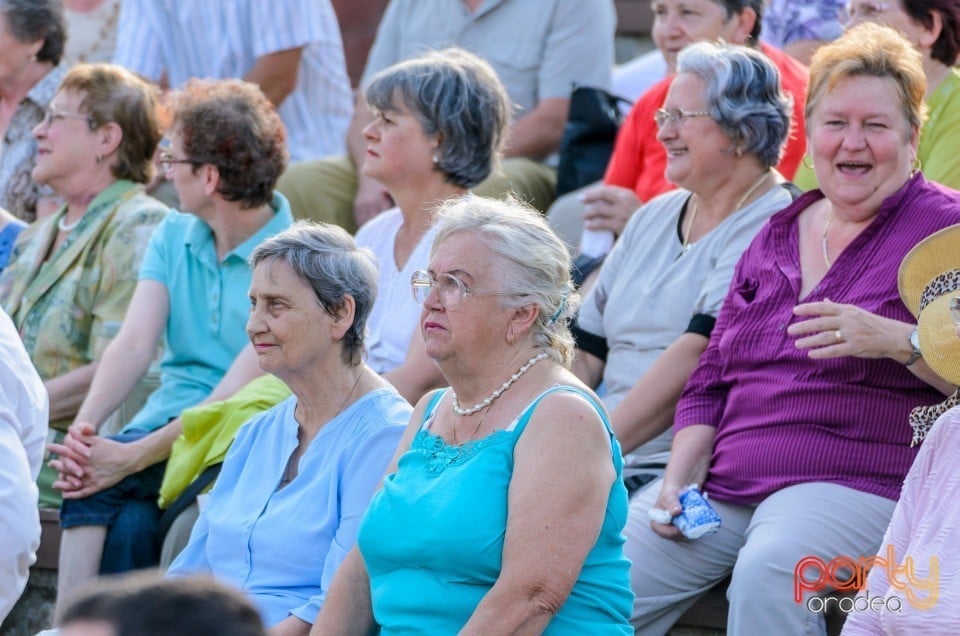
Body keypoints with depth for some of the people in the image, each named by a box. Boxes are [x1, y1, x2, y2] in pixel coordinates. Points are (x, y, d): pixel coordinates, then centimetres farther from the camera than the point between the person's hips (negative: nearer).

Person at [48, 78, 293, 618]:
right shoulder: (173, 237, 14)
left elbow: (237, 395, -18)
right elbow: (134, 344, 1)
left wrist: (134, 456, -28)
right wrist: (83, 427, -18)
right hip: (167, 417, 5)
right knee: (130, 523, -29)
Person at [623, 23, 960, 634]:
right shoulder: (778, 234, 20)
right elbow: (710, 381, 21)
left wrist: (898, 339, -23)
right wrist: (679, 478, 6)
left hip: (857, 484, -5)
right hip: (723, 482, 6)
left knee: (768, 573, -36)